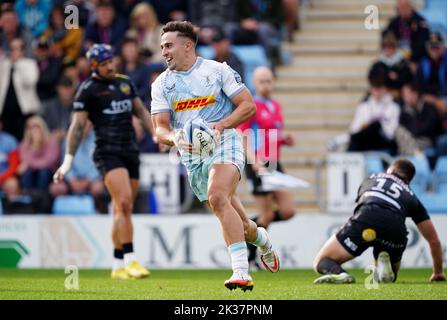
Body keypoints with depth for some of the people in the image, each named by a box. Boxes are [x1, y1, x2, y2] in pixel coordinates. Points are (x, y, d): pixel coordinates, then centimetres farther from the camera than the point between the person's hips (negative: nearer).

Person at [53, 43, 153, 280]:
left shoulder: (125, 83, 17)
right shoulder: (88, 89, -1)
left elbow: (141, 112, 27)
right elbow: (77, 125, -3)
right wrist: (68, 160, -7)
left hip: (130, 152, 6)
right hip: (107, 152, -6)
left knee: (122, 211, 6)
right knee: (123, 203, -21)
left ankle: (118, 267, 12)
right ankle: (130, 260, -23)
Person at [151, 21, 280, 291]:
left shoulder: (217, 70, 1)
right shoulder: (161, 84, 10)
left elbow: (249, 106, -1)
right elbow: (160, 127, 5)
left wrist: (220, 125, -16)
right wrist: (175, 138, -19)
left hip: (224, 144, -4)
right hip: (192, 155, 4)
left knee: (217, 198, -31)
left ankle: (241, 272, -35)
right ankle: (261, 238, 39)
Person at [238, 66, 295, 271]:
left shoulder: (276, 106, 15)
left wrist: (285, 140, 3)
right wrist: (256, 165, -22)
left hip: (274, 164, 7)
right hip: (258, 166, -7)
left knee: (287, 211, 0)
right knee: (266, 216, -5)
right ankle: (249, 258, 11)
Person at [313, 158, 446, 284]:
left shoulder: (371, 179, 37)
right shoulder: (411, 197, 34)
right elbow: (433, 239, 37)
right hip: (395, 230, 1)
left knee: (321, 262, 12)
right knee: (389, 277, 29)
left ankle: (339, 274, -24)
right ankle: (383, 264, -9)